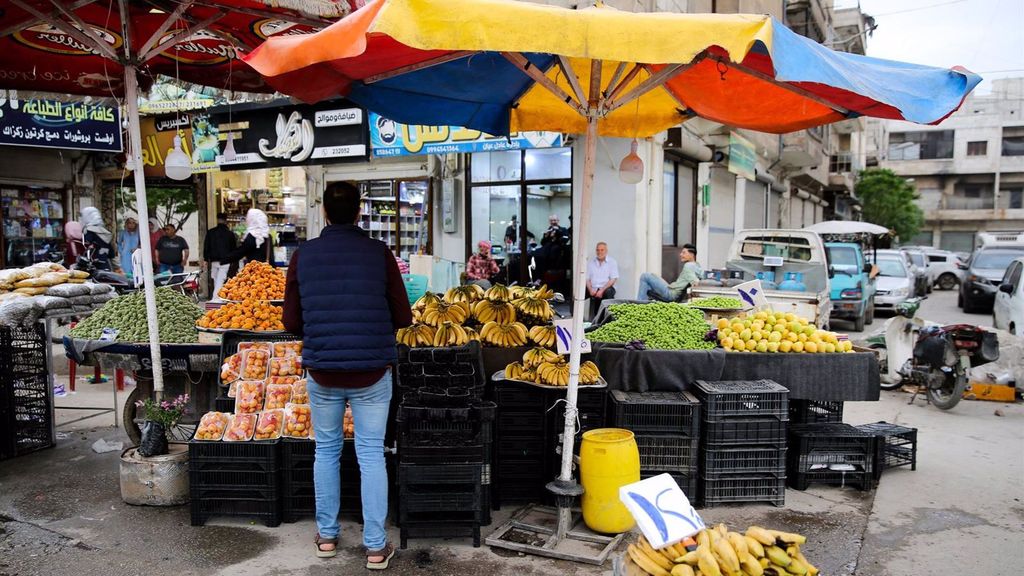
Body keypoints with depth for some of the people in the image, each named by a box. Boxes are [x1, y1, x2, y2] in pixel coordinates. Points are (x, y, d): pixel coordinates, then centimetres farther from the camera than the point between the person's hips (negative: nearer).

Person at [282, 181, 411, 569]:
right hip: (371, 372, -1)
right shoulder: (379, 253, -7)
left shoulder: (303, 256, -2)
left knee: (326, 451, 18)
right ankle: (375, 547, 15)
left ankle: (326, 536, 30)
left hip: (322, 372, 2)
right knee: (371, 455, 7)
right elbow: (403, 318, -3)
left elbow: (291, 323, 2)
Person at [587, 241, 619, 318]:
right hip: (593, 290, 3)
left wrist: (602, 290, -16)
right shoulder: (591, 262, 14)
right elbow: (587, 278, 10)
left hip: (606, 288, -3)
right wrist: (591, 290, -10)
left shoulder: (612, 262, 4)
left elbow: (613, 279, -4)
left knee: (609, 292, -34)